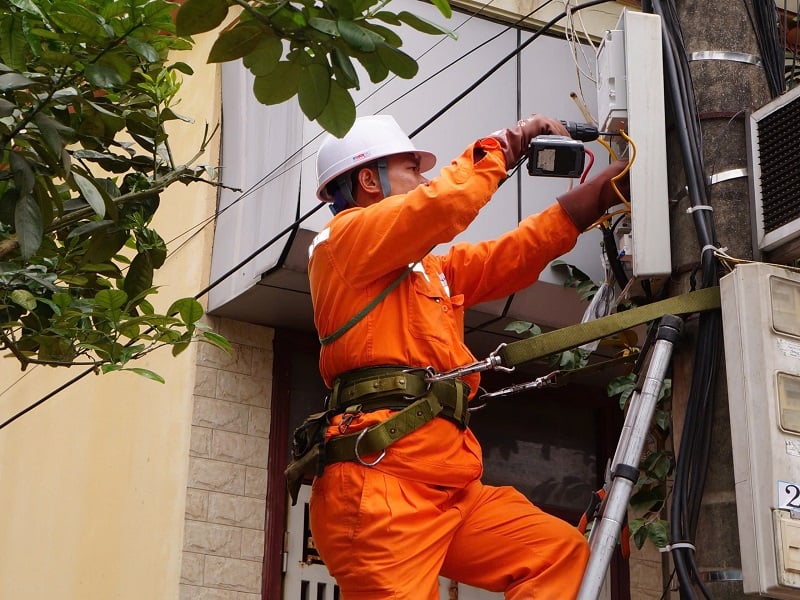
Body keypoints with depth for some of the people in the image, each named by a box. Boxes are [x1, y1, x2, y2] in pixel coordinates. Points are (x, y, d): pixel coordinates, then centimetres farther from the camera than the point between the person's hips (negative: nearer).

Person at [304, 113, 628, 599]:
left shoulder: (432, 269, 30)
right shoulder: (346, 237, 5)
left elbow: (519, 251, 25)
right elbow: (444, 204, -10)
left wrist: (613, 182, 21)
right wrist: (504, 145, 5)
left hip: (448, 485, 9)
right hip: (381, 484, -8)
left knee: (561, 553, -4)